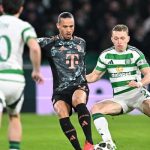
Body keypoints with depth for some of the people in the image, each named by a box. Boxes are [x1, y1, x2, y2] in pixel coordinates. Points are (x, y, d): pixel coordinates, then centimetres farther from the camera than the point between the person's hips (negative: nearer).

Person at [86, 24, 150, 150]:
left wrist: (140, 83, -31)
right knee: (96, 109, -20)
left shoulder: (135, 53, -4)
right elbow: (95, 76, 14)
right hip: (119, 99, 3)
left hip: (138, 94, -3)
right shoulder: (106, 55, 5)